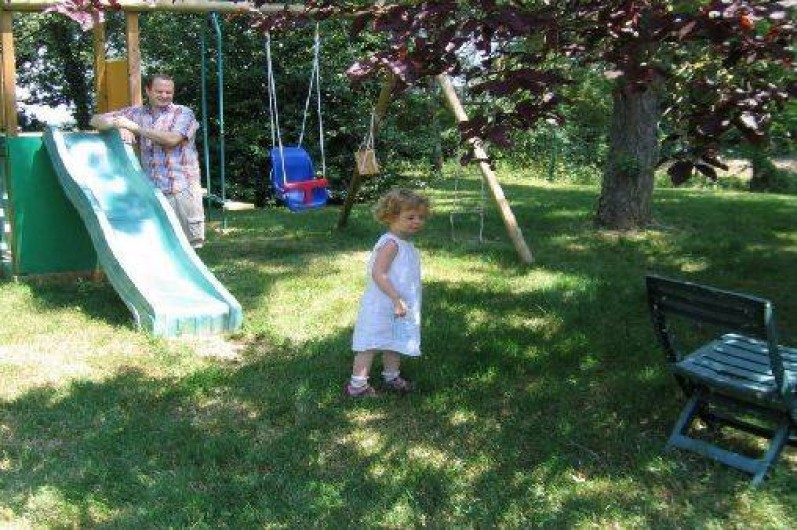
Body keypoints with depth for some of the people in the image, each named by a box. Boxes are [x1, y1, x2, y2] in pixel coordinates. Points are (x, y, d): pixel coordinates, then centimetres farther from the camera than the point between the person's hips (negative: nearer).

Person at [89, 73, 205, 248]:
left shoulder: (183, 113, 4)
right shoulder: (136, 113, 14)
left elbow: (172, 139, -13)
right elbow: (96, 120, 14)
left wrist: (135, 127, -11)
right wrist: (119, 125, -7)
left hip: (181, 189, -3)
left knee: (189, 243, -2)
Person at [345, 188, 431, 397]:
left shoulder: (406, 244, 10)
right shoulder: (390, 243, -21)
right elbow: (378, 273, -29)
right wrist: (397, 299, -32)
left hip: (397, 309, 10)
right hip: (382, 307, -10)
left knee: (394, 343, 21)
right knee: (371, 345, -3)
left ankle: (391, 377, 36)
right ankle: (357, 385, 4)